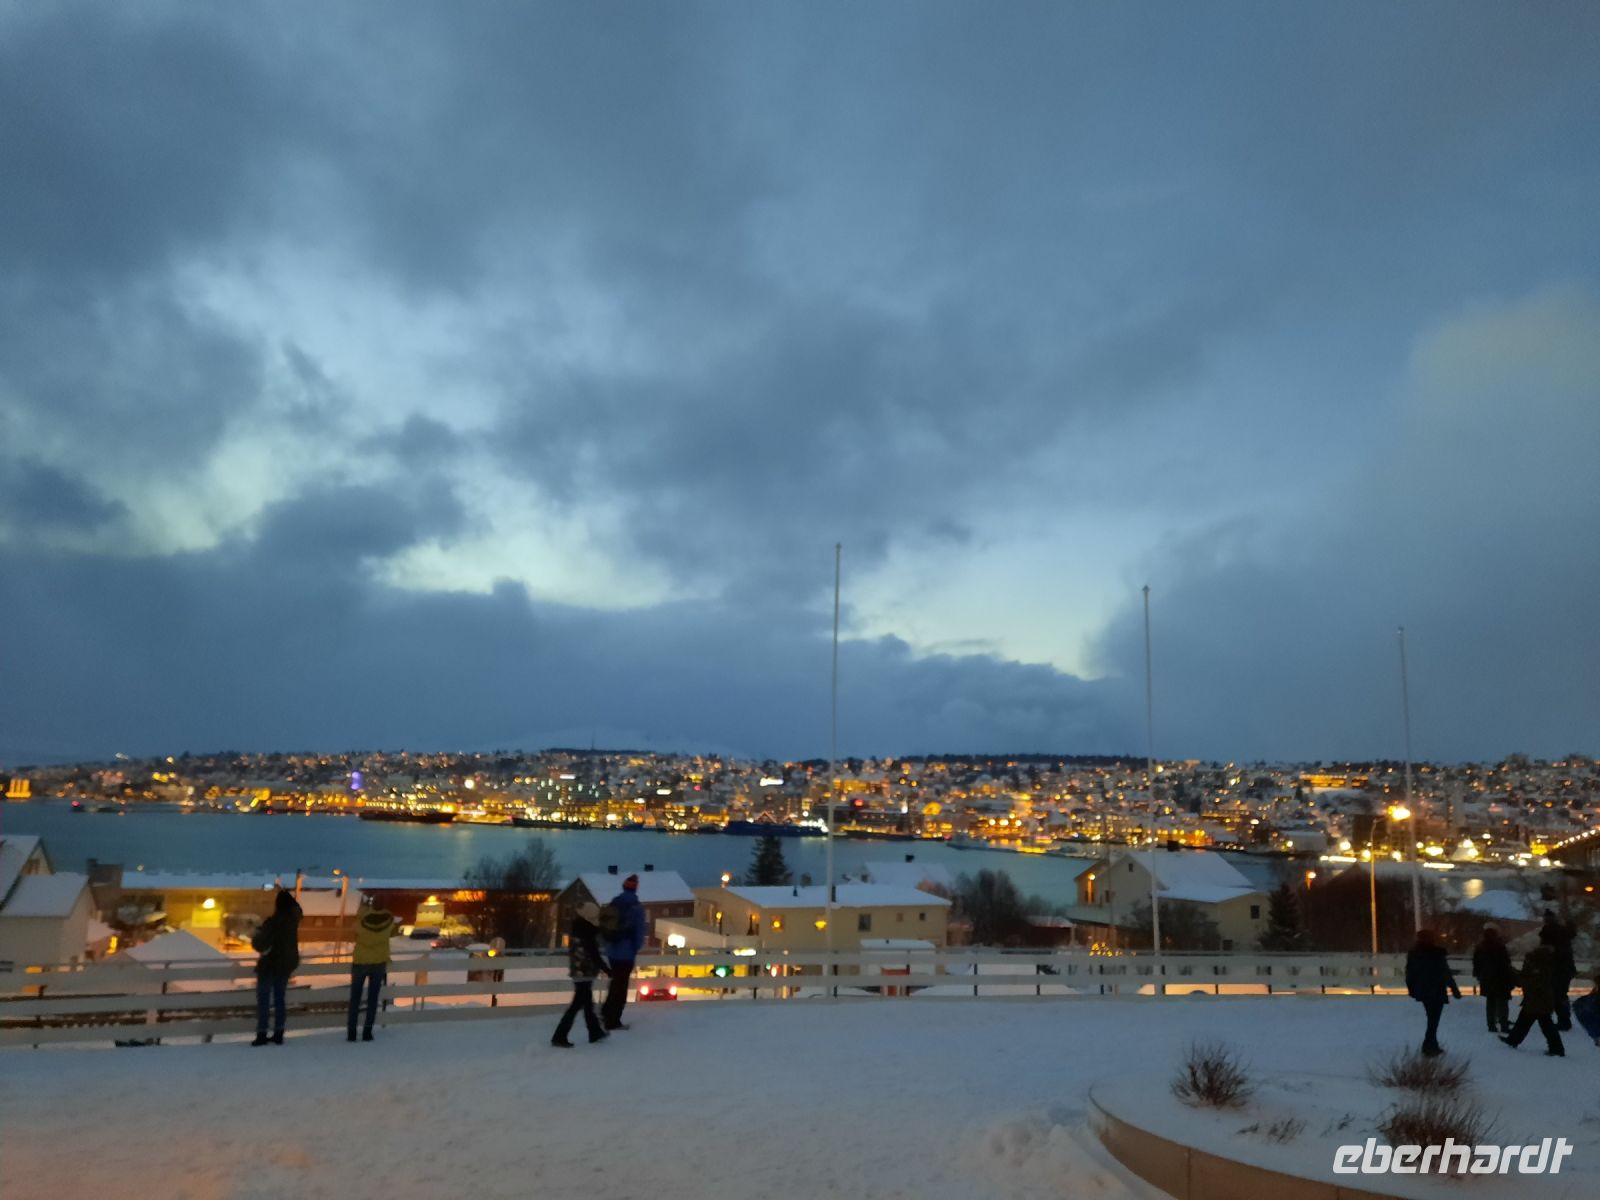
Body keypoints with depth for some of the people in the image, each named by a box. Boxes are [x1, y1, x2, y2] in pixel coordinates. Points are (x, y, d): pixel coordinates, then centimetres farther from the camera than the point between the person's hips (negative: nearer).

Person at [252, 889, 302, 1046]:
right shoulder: (294, 918, -4)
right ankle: (278, 1034, 13)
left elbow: (259, 945, -20)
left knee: (263, 999, 3)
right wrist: (286, 893, 29)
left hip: (269, 964, -6)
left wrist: (257, 934, 0)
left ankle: (262, 1035, -1)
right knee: (280, 998, 14)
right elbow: (295, 906, 21)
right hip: (287, 963, 6)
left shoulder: (272, 922, -23)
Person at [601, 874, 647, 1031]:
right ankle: (613, 1021, 5)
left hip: (612, 950, 6)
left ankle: (606, 1011, 29)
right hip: (626, 951, -6)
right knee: (621, 984, 2)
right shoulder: (636, 907, -13)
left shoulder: (613, 904, 6)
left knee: (616, 981, 24)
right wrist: (636, 948, 1)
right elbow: (639, 930, -13)